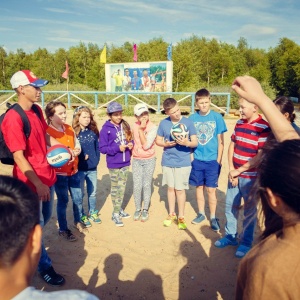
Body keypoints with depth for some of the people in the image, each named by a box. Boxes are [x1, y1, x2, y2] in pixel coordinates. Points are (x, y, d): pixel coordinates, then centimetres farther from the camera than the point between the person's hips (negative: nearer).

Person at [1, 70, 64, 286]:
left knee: (45, 218, 24)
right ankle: (45, 267, 27)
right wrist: (37, 183, -25)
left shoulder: (36, 110, 6)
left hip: (47, 176, 8)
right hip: (31, 182, -8)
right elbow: (18, 157, -22)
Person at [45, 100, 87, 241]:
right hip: (59, 173, -6)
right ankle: (63, 229, 24)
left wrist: (77, 150, -9)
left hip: (73, 170, 6)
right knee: (63, 201, 6)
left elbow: (77, 144, 13)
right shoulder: (47, 132, -16)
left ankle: (78, 221, 39)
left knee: (78, 198, 15)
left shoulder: (69, 129, 5)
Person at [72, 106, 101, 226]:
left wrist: (96, 160, -1)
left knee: (93, 192, 17)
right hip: (79, 169, -4)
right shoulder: (73, 133, -11)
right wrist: (82, 157, -19)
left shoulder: (93, 132, 4)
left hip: (93, 168, 5)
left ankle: (92, 213, 36)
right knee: (80, 194, 10)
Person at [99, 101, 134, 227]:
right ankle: (115, 214, 21)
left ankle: (119, 209, 33)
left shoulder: (125, 126, 3)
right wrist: (117, 148, -23)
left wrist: (131, 144, -9)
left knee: (122, 187, 15)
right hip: (113, 164, -4)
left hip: (125, 162, 5)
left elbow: (130, 139, 13)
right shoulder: (106, 129, -13)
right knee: (115, 188, 8)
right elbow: (102, 148, -14)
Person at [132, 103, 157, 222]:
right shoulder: (134, 126, 1)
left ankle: (145, 210, 22)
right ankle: (138, 209, 22)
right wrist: (131, 146, 4)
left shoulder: (153, 127, -13)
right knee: (137, 186, 3)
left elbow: (146, 145, -22)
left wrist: (141, 130, -22)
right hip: (136, 160, 3)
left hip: (149, 160, -3)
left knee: (146, 186, 5)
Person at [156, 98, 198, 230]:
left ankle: (181, 217, 22)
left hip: (183, 162, -2)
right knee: (171, 188, 14)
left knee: (180, 189, 4)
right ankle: (171, 214, 31)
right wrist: (166, 144, -14)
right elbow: (158, 140, 7)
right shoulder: (163, 123, -2)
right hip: (168, 162, 2)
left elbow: (195, 142, -6)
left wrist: (187, 143, -28)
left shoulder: (188, 122, -8)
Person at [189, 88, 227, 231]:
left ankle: (213, 217, 18)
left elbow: (220, 140, -3)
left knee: (211, 189, 2)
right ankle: (201, 213, 30)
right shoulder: (192, 118, 0)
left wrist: (218, 159, -6)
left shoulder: (217, 117, -5)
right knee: (199, 187, 13)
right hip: (197, 160, 2)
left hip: (212, 160, -2)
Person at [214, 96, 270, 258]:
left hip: (250, 176, -6)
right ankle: (230, 236, 34)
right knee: (230, 205, 15)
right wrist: (231, 169, -4)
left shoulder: (263, 128, -15)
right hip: (234, 174, 6)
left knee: (249, 211, 10)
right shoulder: (239, 123, 6)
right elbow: (232, 146, 7)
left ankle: (245, 242, 27)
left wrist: (239, 171, -14)